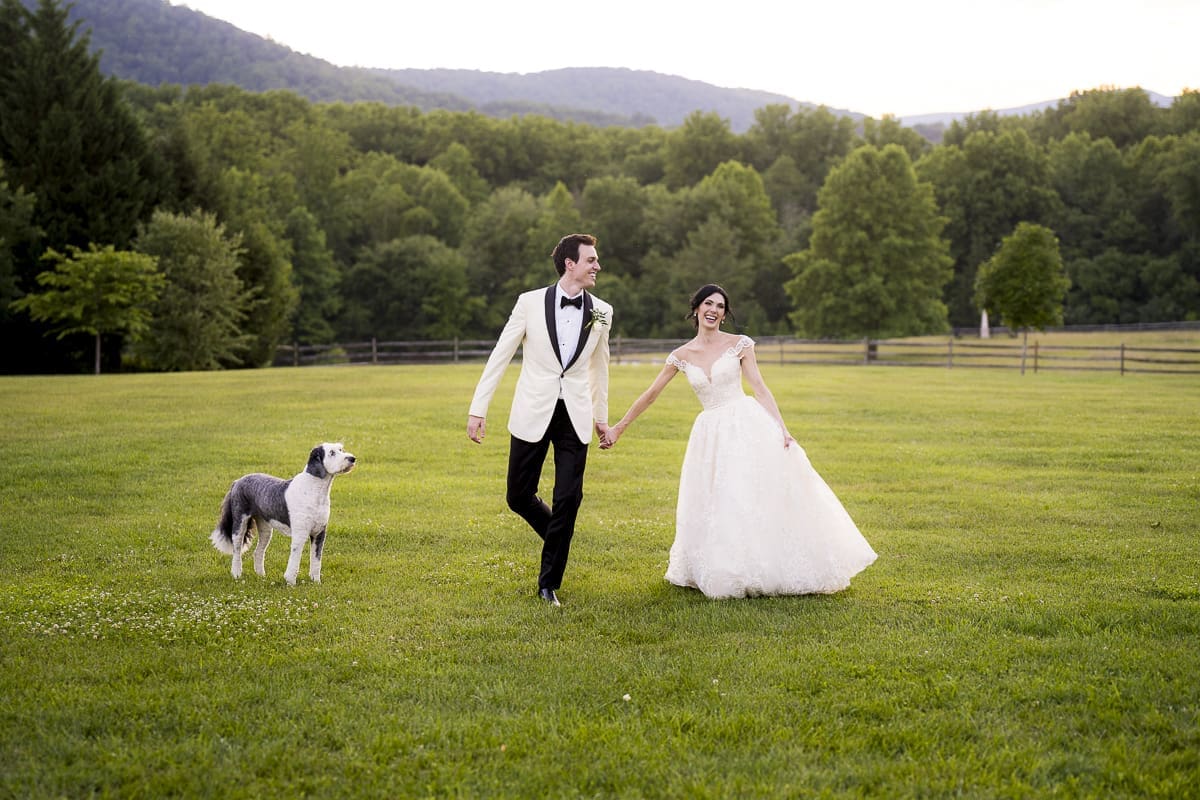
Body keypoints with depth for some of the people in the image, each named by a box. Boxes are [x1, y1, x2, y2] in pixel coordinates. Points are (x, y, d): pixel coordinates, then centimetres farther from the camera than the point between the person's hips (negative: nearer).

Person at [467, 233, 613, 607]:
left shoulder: (601, 312, 3)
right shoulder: (531, 302, -6)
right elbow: (500, 356, -3)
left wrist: (601, 416, 22)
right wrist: (478, 409, -7)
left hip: (575, 417, 1)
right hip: (533, 414, -1)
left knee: (568, 500, -3)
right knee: (519, 495, 4)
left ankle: (549, 583, 11)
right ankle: (557, 538, 35)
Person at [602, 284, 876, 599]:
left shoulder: (739, 345, 1)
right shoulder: (681, 356, 7)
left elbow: (760, 388, -1)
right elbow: (650, 395, 12)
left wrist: (783, 429, -11)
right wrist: (618, 428, 13)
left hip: (748, 427, -2)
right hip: (712, 435, 3)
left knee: (766, 497, -6)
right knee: (716, 506, 3)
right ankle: (727, 575, 15)